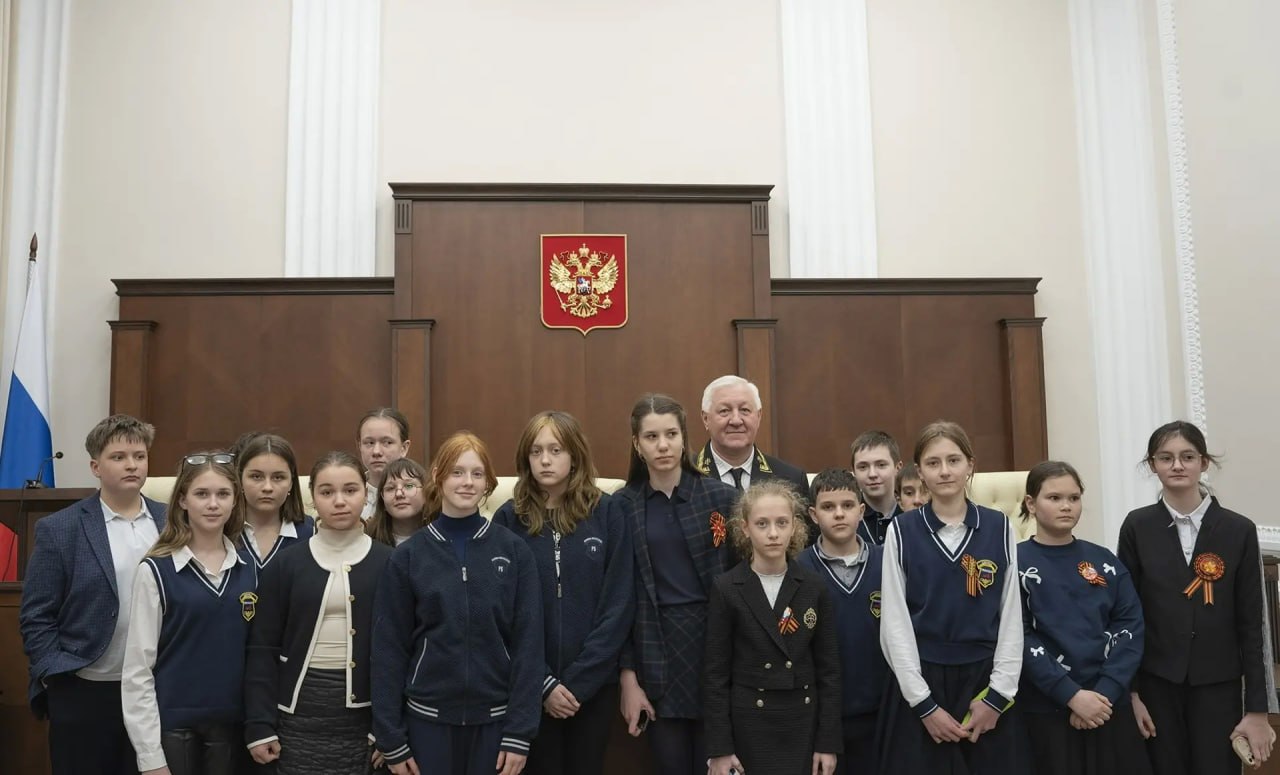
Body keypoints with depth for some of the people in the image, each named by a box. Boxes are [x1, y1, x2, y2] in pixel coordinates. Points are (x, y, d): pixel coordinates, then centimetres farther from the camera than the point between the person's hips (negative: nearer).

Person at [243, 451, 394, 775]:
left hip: (365, 712, 0)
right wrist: (260, 725, -4)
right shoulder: (286, 563, 0)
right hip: (300, 710, 0)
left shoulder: (387, 563, -1)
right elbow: (263, 648, 1)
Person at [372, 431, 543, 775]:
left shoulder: (514, 550, -4)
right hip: (427, 718, 0)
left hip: (495, 718, 0)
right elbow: (389, 648, -1)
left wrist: (520, 731, -8)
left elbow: (528, 642, -4)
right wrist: (391, 738, -2)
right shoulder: (408, 556, -3)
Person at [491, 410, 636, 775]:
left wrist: (578, 680, -10)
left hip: (594, 683, 0)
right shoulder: (509, 519, -2)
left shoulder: (607, 515, -3)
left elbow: (619, 605, -5)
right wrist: (543, 683, -9)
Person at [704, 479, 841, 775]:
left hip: (803, 724, 2)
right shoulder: (726, 589, -8)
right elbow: (715, 674, -5)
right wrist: (719, 748, -7)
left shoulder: (814, 586, -1)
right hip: (749, 725, -2)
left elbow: (829, 668, 2)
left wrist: (828, 741, 0)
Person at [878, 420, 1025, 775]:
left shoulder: (999, 527, 1)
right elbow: (894, 622, -4)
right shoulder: (902, 531, -4)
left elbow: (1011, 616, 2)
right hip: (921, 683, -1)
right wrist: (923, 702, -8)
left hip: (984, 681, 1)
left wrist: (999, 693, -4)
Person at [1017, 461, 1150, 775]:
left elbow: (1130, 629, 1)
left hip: (1110, 704, 3)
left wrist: (1105, 691, -11)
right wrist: (1071, 694, -16)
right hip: (1047, 709, -3)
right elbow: (1018, 640, -10)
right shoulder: (1016, 563, -4)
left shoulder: (1105, 561, 8)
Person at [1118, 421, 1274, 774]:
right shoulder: (1137, 527, -2)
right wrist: (1129, 691, -4)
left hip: (1217, 684, 0)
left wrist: (1257, 708, -3)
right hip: (1156, 682, 0)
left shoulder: (1239, 530, -2)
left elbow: (1251, 623, -1)